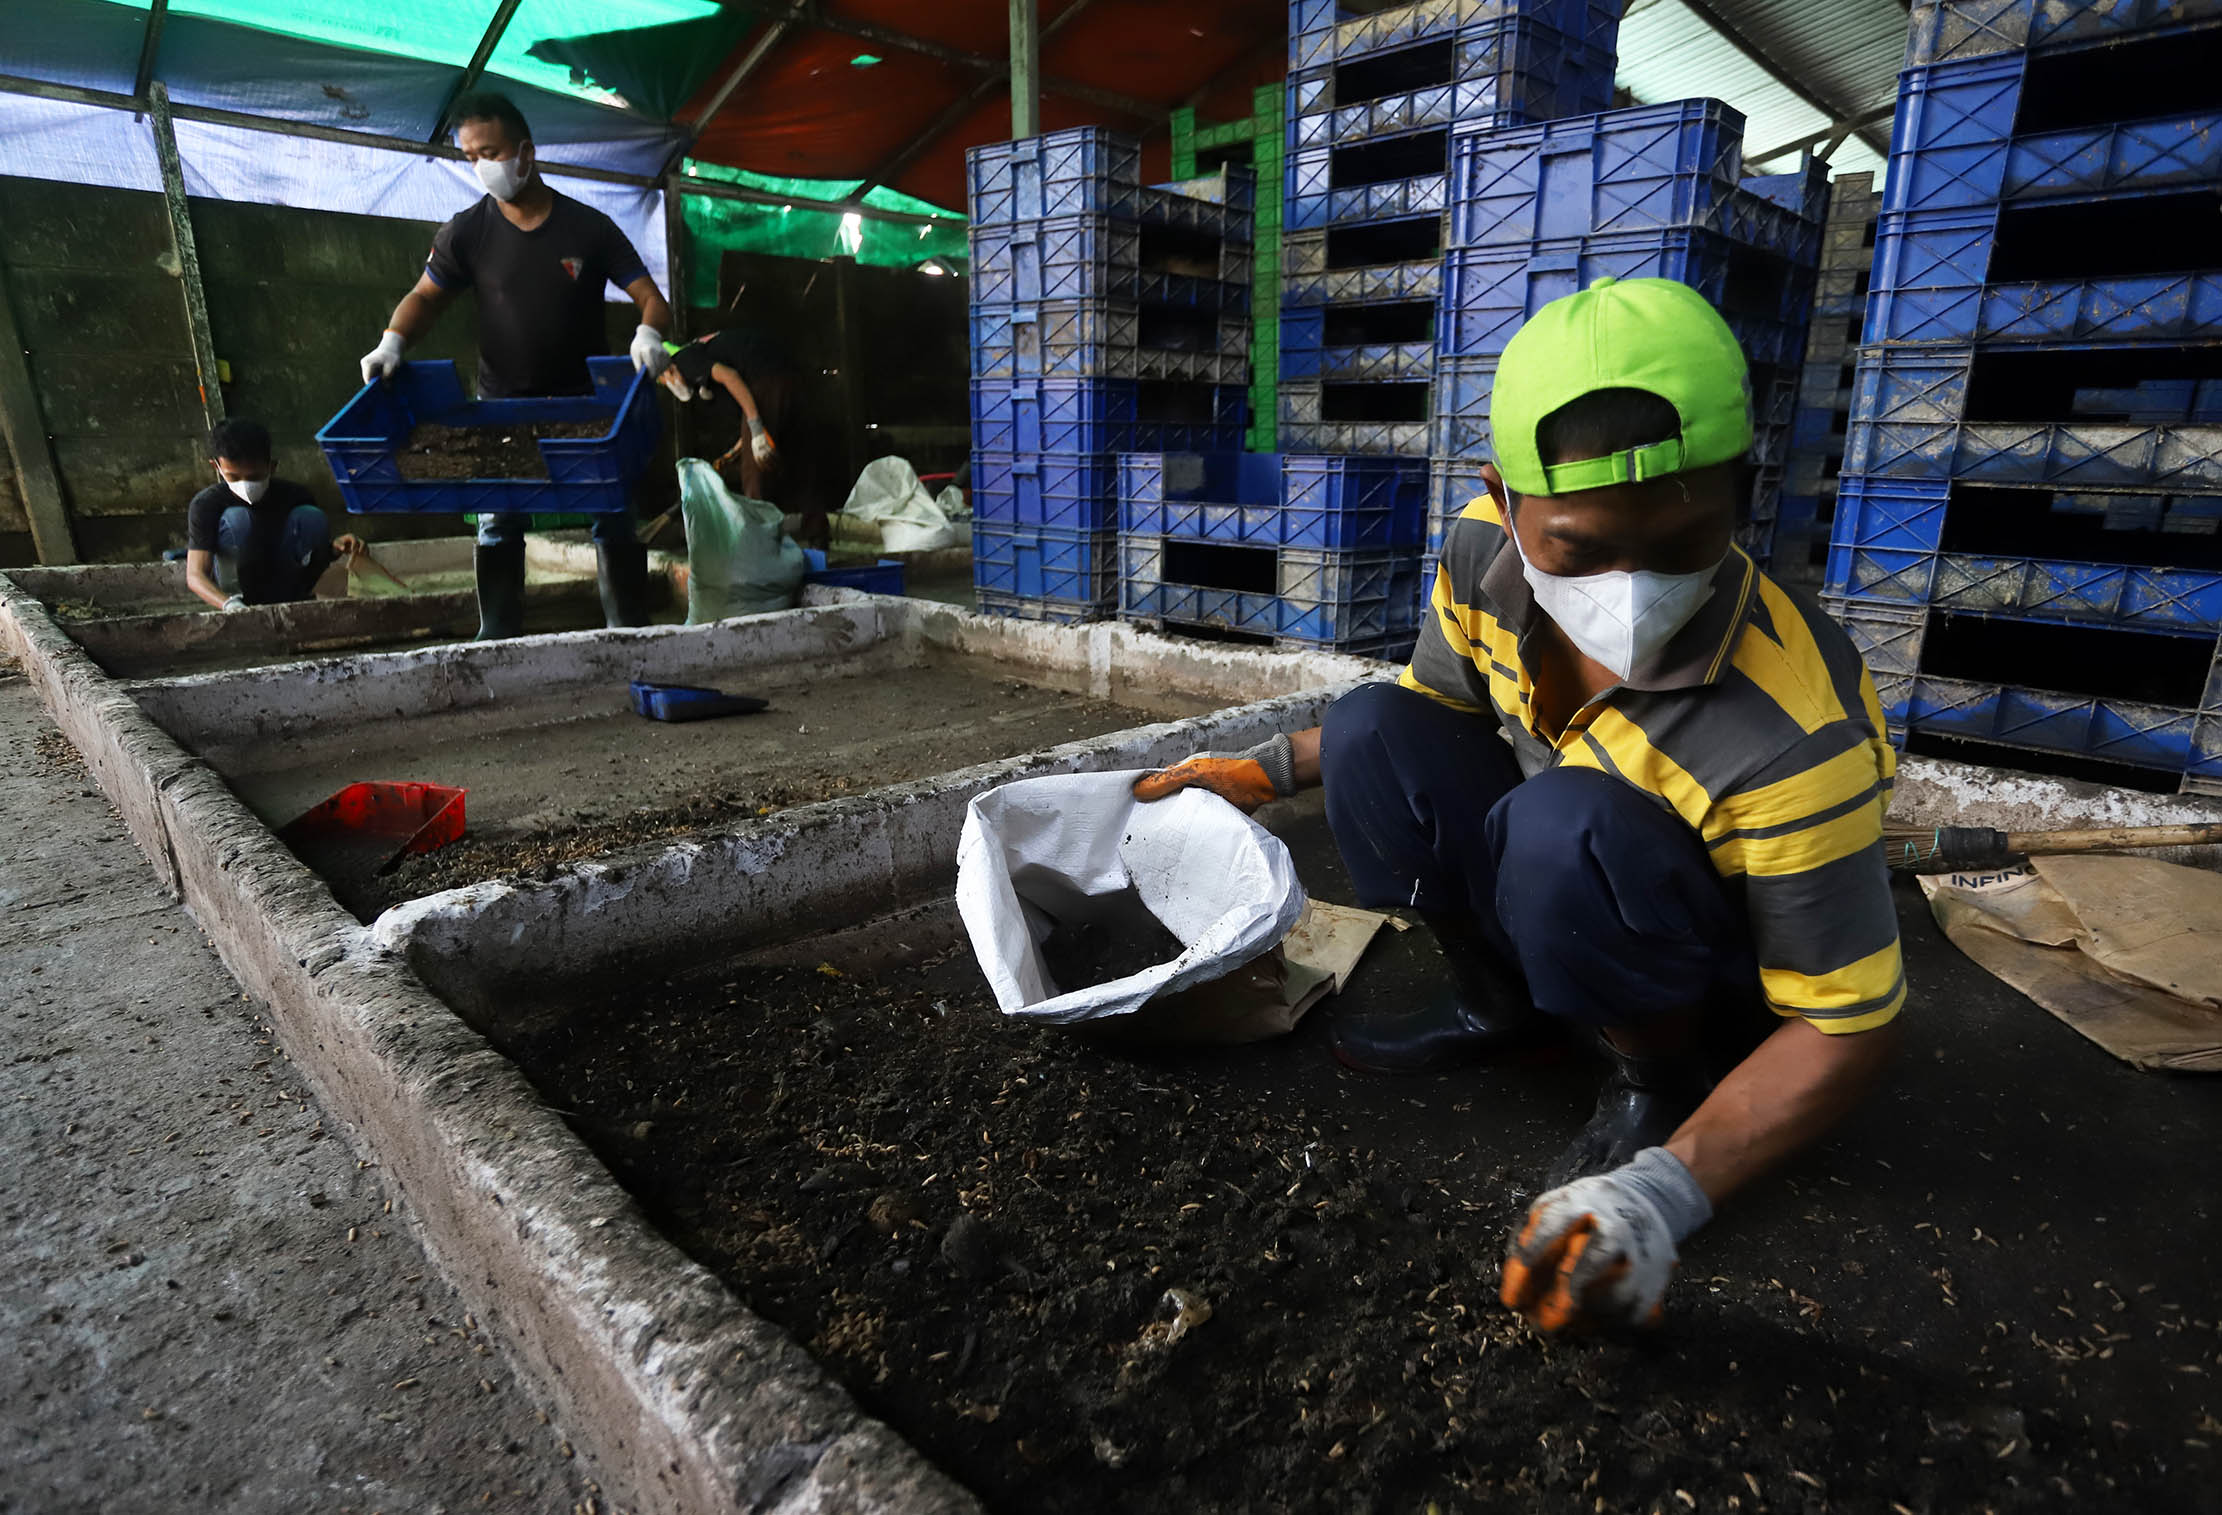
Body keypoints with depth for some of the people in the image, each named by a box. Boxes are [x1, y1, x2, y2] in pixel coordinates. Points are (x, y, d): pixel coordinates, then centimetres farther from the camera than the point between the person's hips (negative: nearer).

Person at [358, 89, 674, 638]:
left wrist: (648, 334, -29)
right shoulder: (466, 233, -1)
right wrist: (392, 341, -13)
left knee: (614, 523, -4)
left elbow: (651, 299, -7)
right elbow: (424, 297, 6)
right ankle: (497, 643, 10)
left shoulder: (589, 227, -4)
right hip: (502, 405, 2)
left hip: (585, 401, -1)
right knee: (497, 529, 1)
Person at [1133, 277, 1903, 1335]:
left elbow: (1849, 1030, -24)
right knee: (1370, 733, -17)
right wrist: (1275, 767, -4)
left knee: (1568, 823, -37)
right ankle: (1499, 1006, 4)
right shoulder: (1485, 553, -20)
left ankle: (1662, 1084, -7)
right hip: (1558, 899, 5)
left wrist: (1669, 1188, -37)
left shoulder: (1795, 735, -36)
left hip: (1732, 991, -5)